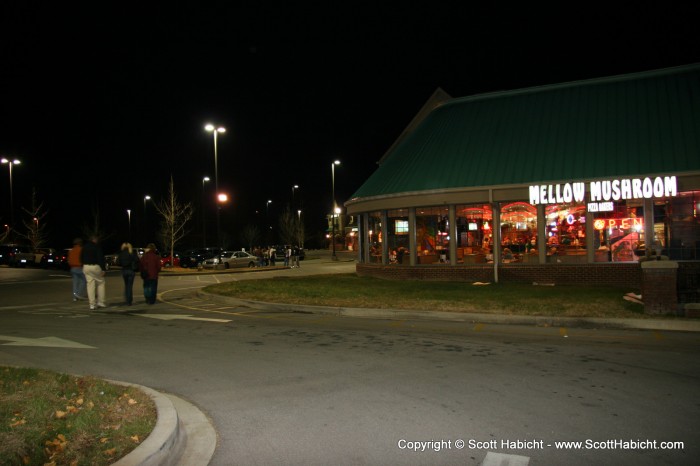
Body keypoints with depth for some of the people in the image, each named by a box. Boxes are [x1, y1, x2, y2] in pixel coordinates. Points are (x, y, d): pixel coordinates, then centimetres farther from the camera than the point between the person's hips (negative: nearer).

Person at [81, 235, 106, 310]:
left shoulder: (84, 247, 11)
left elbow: (81, 258, 17)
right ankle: (100, 302, 9)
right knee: (100, 283, 11)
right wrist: (103, 269, -12)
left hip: (86, 267, 5)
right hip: (95, 266, -5)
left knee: (90, 285, 5)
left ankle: (92, 304, 2)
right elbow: (100, 258, -13)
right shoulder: (97, 246, -8)